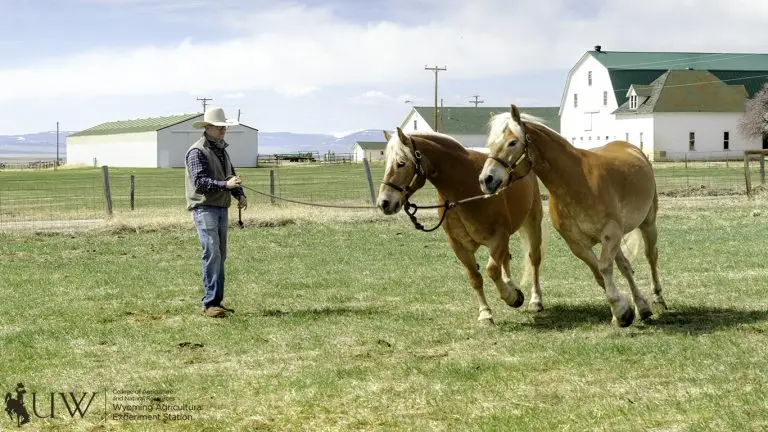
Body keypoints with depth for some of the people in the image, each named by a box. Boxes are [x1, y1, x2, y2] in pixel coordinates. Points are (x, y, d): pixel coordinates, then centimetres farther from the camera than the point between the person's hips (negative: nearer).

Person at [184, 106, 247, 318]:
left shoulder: (222, 150, 18)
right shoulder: (197, 152, -10)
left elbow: (232, 176, 21)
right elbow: (200, 181, -20)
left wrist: (240, 195, 2)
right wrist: (225, 185, -32)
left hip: (222, 209, 9)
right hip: (205, 208, -9)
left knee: (220, 256, 9)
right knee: (212, 254, -15)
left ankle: (217, 301, 15)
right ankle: (209, 303, -15)